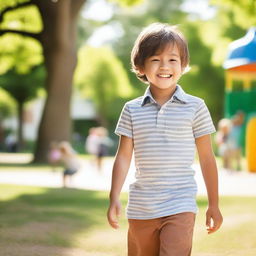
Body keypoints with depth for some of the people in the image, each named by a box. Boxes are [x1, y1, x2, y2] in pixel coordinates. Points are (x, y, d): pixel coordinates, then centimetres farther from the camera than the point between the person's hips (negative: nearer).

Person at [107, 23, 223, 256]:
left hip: (180, 207, -3)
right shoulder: (132, 110, 4)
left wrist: (214, 204, 5)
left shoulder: (195, 107, -1)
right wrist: (114, 199, -4)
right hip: (140, 208, 3)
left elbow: (207, 158, 3)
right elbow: (123, 157, 4)